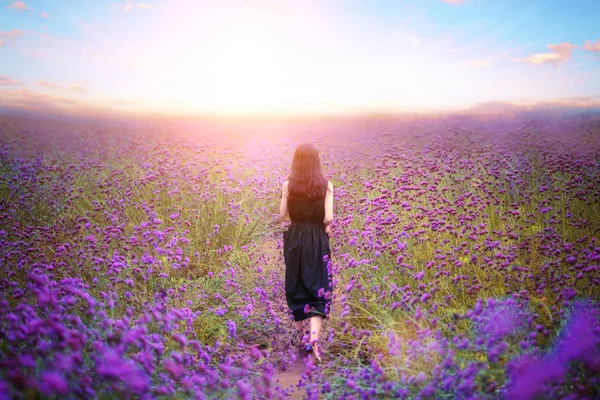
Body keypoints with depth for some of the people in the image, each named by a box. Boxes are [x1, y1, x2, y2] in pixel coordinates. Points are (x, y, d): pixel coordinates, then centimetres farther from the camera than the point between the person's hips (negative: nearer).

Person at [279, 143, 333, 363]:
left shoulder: (288, 185, -6)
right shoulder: (326, 185, -7)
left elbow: (282, 214, -4)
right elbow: (328, 218, -12)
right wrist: (321, 225, 8)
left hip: (294, 239, 1)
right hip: (318, 240, -1)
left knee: (295, 286, 17)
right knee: (318, 288, 3)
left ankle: (299, 332, 32)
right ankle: (314, 337, -14)